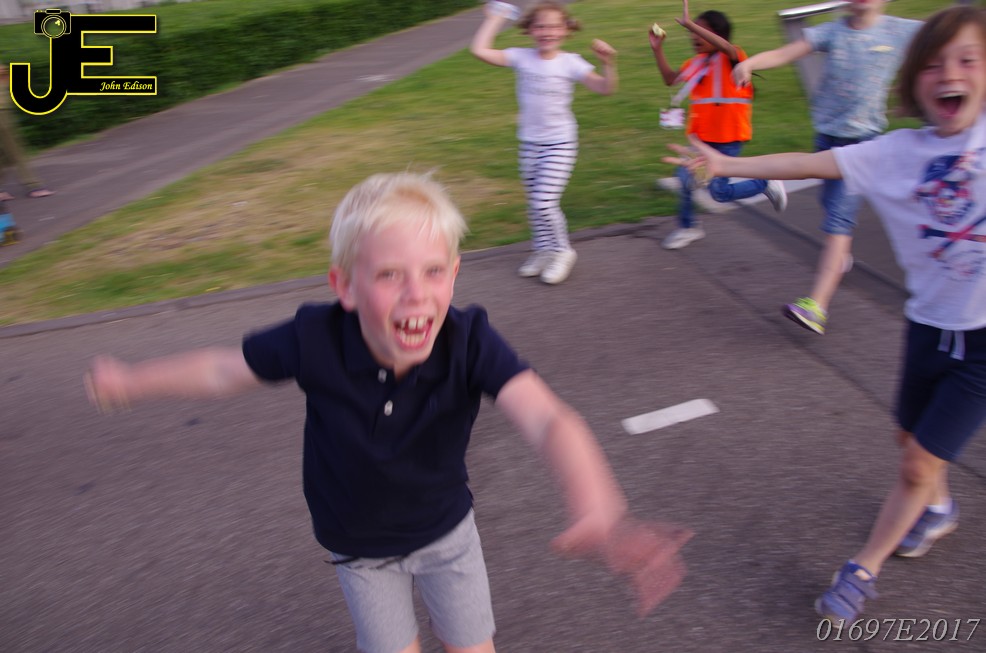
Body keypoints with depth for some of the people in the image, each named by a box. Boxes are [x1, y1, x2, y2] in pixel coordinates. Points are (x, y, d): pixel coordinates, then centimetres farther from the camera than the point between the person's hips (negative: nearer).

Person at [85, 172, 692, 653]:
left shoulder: (469, 340, -34)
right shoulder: (315, 339, -31)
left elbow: (547, 419, -49)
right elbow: (225, 370, -12)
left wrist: (600, 511, -68)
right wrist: (132, 381, 2)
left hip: (447, 528, 0)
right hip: (360, 547, 1)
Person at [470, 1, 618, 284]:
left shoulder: (570, 62, -8)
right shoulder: (521, 57, -3)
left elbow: (605, 88, -12)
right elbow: (479, 50, -10)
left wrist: (609, 64, -28)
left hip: (560, 144, -4)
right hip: (530, 143, 4)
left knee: (545, 202, -11)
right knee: (534, 204, 12)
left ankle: (562, 251, 11)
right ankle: (542, 250, 31)